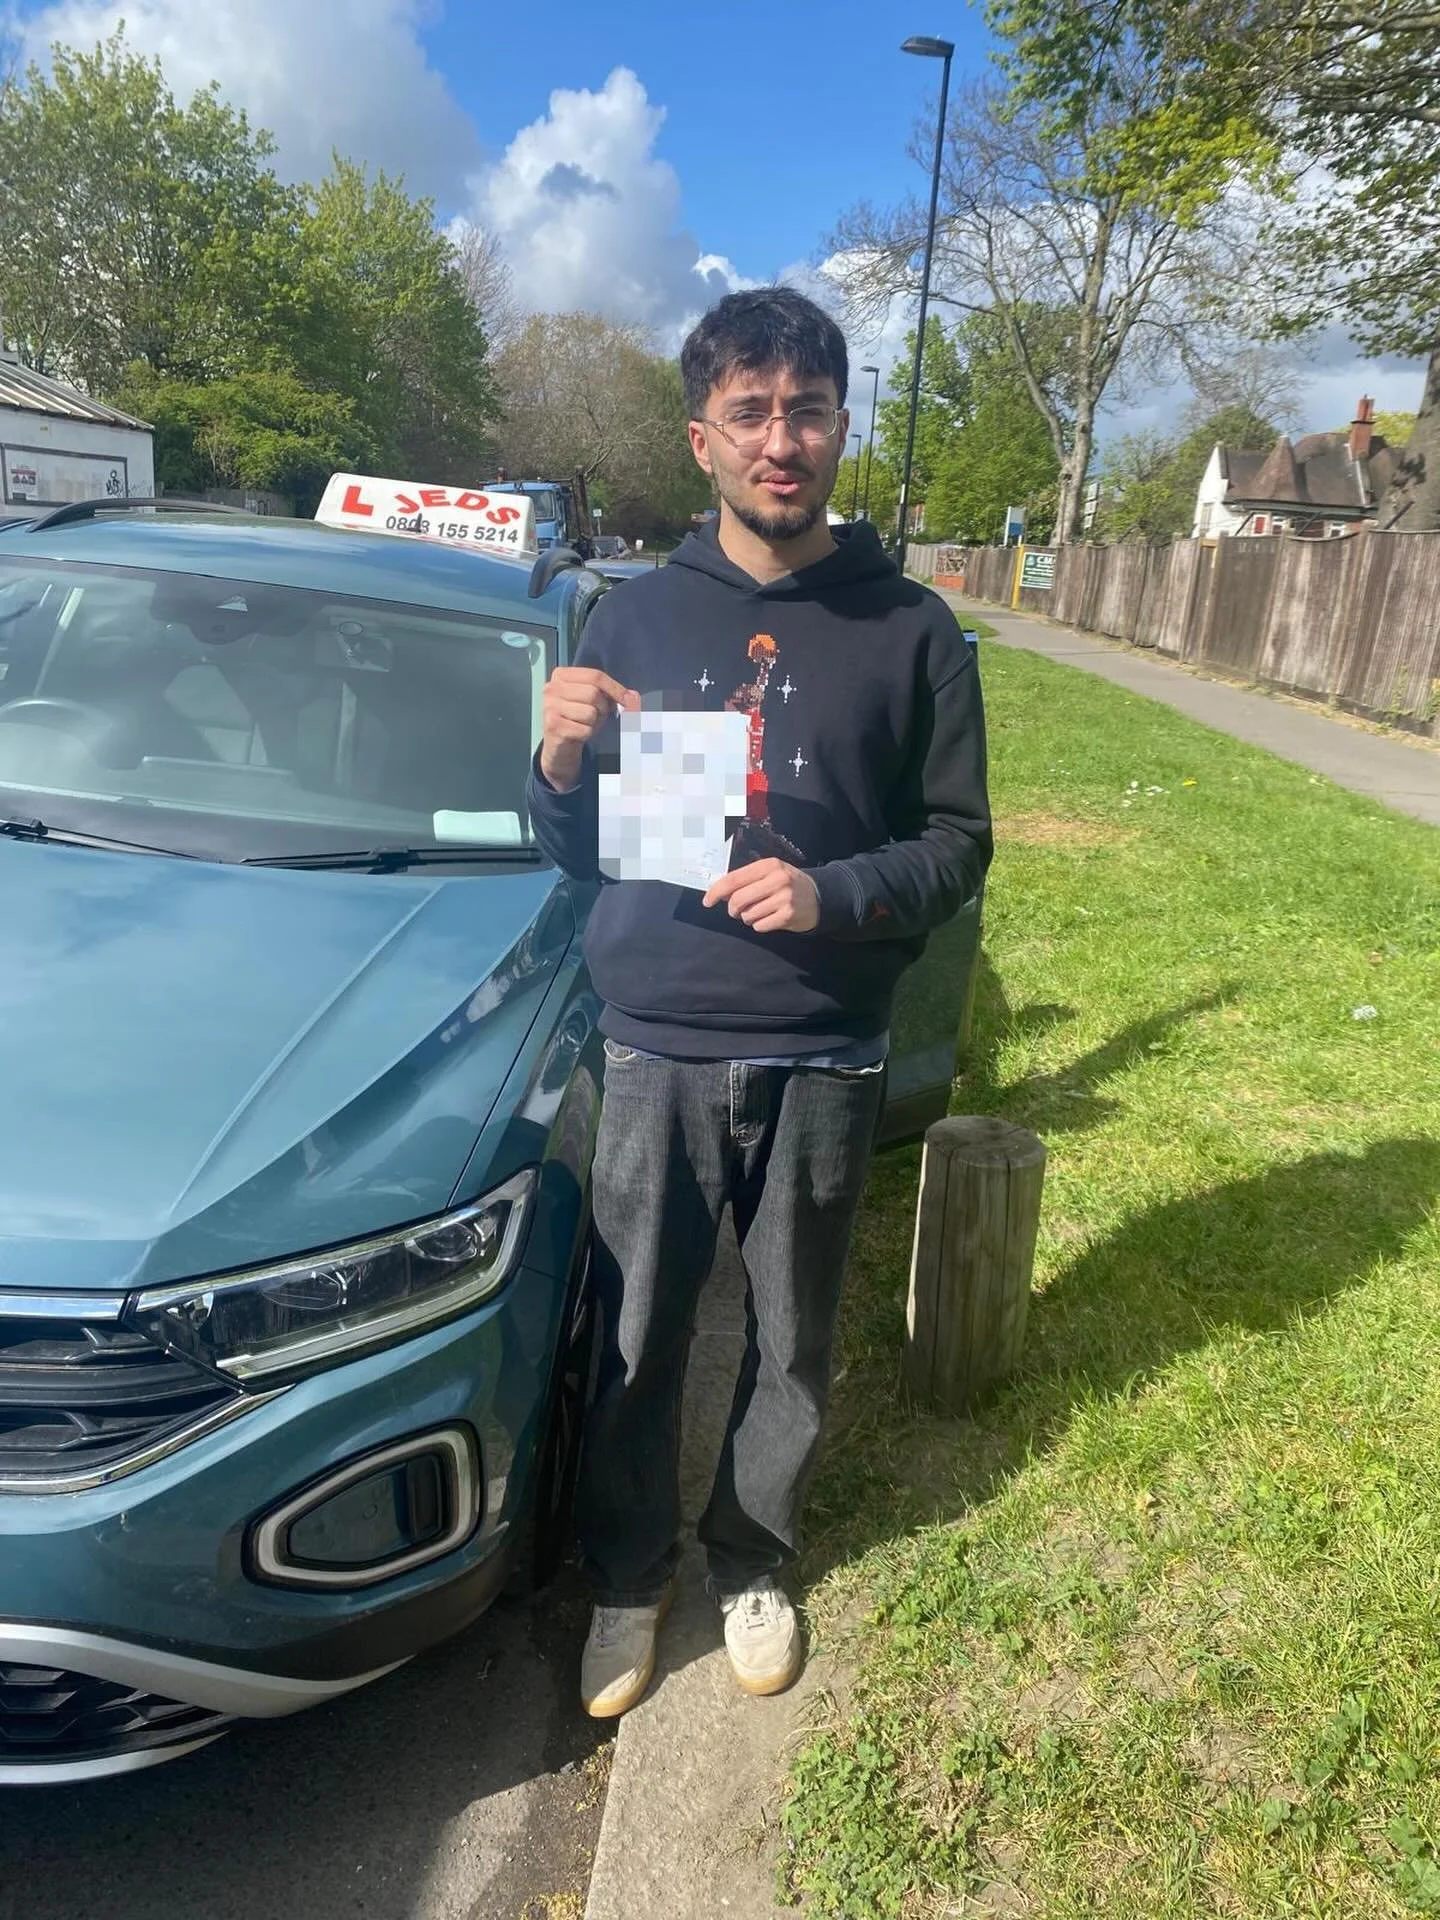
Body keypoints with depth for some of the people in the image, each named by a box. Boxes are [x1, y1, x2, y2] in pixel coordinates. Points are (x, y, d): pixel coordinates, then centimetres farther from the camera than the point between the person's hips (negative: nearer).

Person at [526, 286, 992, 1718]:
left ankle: (756, 1562, 41)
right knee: (636, 1343, 11)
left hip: (821, 1062, 0)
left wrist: (834, 893, -19)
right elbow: (575, 851, 6)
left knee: (792, 1342, 15)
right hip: (655, 1050, 1)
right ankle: (628, 1574, 37)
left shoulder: (911, 631, 0)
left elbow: (957, 845, 0)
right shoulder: (634, 618, 3)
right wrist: (561, 764, -16)